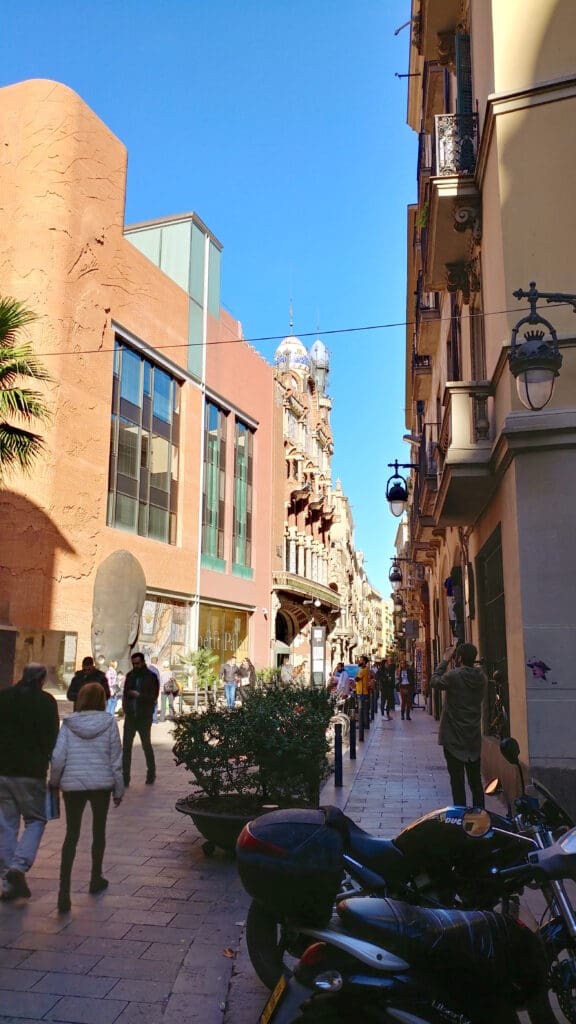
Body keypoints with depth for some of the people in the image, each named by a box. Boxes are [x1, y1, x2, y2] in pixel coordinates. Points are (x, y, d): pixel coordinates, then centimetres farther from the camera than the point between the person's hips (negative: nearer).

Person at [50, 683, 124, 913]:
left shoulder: (68, 724, -4)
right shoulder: (108, 722, -5)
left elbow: (58, 757, -7)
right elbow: (116, 758, -2)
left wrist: (54, 782, 9)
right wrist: (119, 789, 7)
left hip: (72, 785, 0)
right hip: (101, 784, 0)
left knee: (71, 835, 8)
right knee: (98, 831, 18)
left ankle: (64, 890, -2)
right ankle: (96, 879, 33)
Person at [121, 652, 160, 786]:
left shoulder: (151, 677, -4)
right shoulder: (130, 675, 10)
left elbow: (153, 697, -10)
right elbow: (125, 693, 15)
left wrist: (138, 695, -19)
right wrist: (125, 708, 1)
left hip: (144, 717, -4)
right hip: (130, 716, 4)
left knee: (146, 745, 7)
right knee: (126, 746, 0)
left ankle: (151, 774, 23)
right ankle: (125, 777, 4)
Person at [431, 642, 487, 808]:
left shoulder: (454, 676, -19)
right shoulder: (481, 678, -1)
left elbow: (435, 681, -3)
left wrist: (444, 662, 8)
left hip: (454, 738, -5)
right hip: (474, 738, 6)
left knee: (457, 780, 2)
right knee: (475, 781, 16)